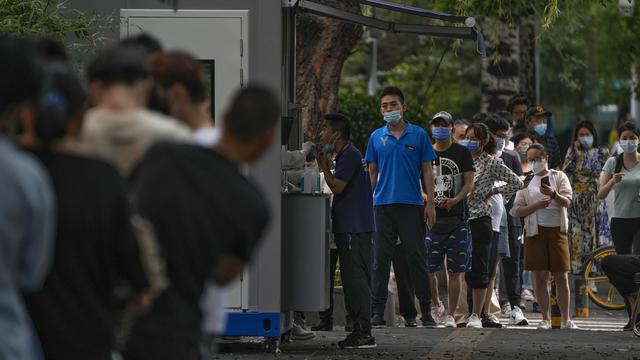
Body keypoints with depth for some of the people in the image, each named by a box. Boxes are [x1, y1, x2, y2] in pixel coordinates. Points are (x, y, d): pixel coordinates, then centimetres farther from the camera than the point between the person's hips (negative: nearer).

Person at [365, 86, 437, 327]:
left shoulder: (418, 135, 5)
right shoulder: (376, 138, 10)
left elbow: (427, 171, 5)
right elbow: (372, 172, 12)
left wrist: (430, 203, -2)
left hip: (412, 205, -2)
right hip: (383, 205, 2)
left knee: (417, 258, 1)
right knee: (381, 259, 2)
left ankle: (426, 311, 6)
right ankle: (378, 312, 5)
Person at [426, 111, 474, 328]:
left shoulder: (461, 153, 5)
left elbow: (469, 183, -1)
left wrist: (455, 200, -19)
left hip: (456, 218, -2)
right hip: (431, 217, 2)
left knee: (455, 270, -2)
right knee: (427, 268, -5)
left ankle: (451, 315, 4)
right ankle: (437, 305, 19)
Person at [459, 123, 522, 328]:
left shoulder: (491, 163, 0)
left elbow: (516, 183, 3)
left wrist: (495, 192, 1)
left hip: (480, 220, -3)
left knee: (478, 269, -3)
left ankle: (476, 315, 0)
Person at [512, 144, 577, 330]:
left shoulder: (559, 176, 8)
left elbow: (567, 202, -6)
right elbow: (517, 210, 3)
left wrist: (554, 194, -26)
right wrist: (537, 205, -12)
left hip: (557, 230, -1)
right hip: (535, 230, 1)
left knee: (562, 277, -2)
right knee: (540, 277, -1)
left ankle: (566, 319, 3)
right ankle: (545, 319, 6)